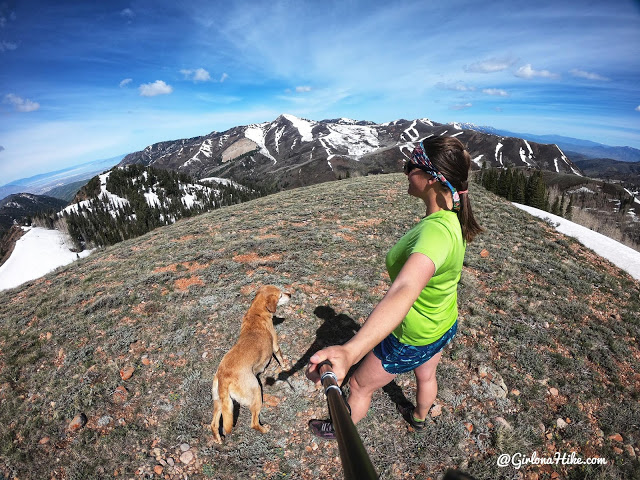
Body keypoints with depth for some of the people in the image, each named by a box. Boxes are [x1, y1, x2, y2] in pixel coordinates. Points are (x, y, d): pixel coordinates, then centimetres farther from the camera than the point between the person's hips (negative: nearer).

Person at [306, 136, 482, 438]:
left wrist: (350, 351, -73)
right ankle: (419, 417, 69)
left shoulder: (437, 232, -42)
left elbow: (404, 291, -60)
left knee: (359, 386, 18)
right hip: (444, 324, 8)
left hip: (412, 339, -8)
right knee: (425, 375, 37)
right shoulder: (452, 216, -13)